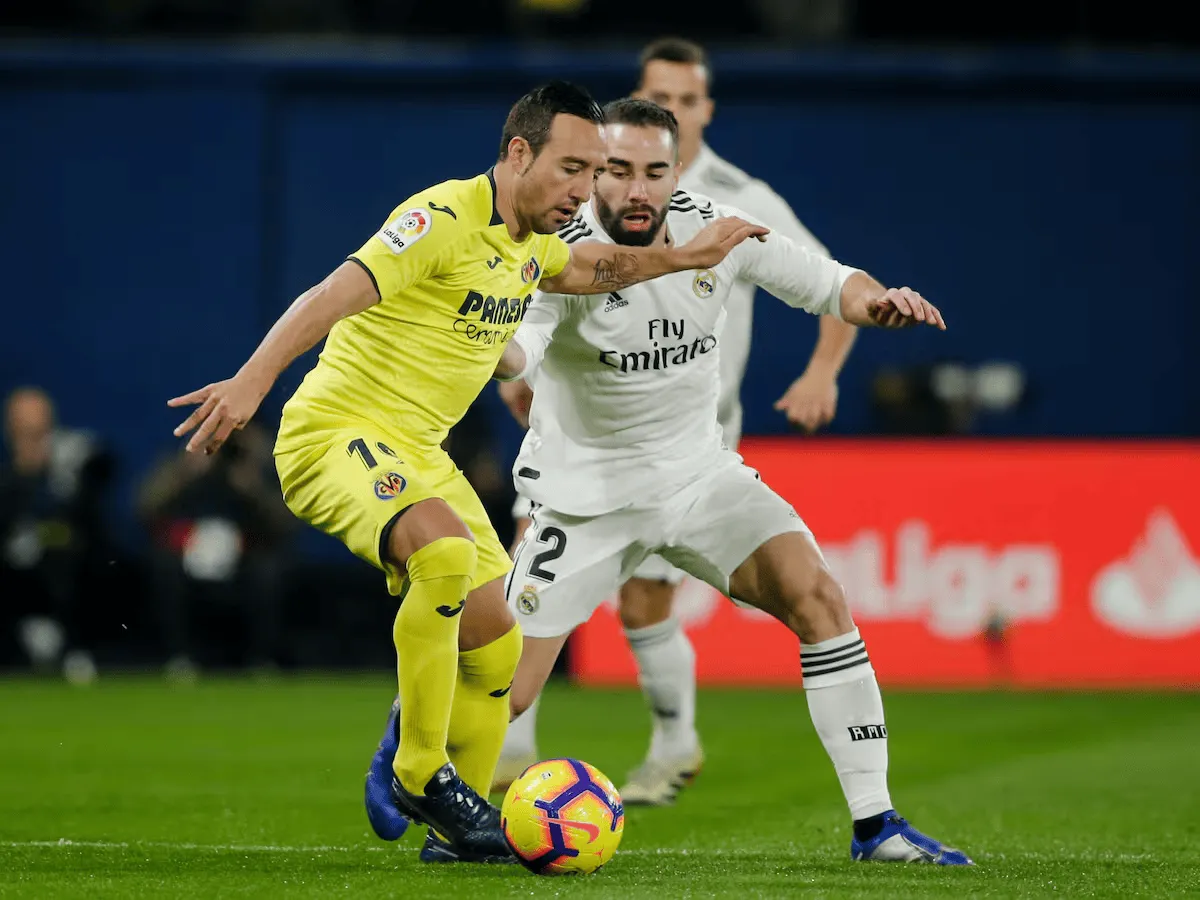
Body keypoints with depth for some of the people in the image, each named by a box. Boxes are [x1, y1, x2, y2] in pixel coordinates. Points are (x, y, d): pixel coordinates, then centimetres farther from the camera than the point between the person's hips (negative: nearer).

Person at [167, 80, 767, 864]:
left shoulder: (529, 242, 10)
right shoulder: (448, 218, -19)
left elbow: (586, 270, 35)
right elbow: (338, 292, -31)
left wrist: (683, 258, 28)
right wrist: (253, 380, -43)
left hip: (418, 450, 9)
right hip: (337, 433, -9)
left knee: (496, 653, 8)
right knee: (447, 553, -35)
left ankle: (455, 828, 25)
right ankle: (418, 774, -22)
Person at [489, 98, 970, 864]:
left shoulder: (714, 229, -8)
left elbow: (819, 281, 4)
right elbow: (514, 350, -42)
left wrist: (876, 299, -19)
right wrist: (498, 350, -68)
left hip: (700, 473, 4)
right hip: (589, 495, -4)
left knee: (821, 600, -16)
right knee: (503, 693, -8)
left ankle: (876, 823, -10)